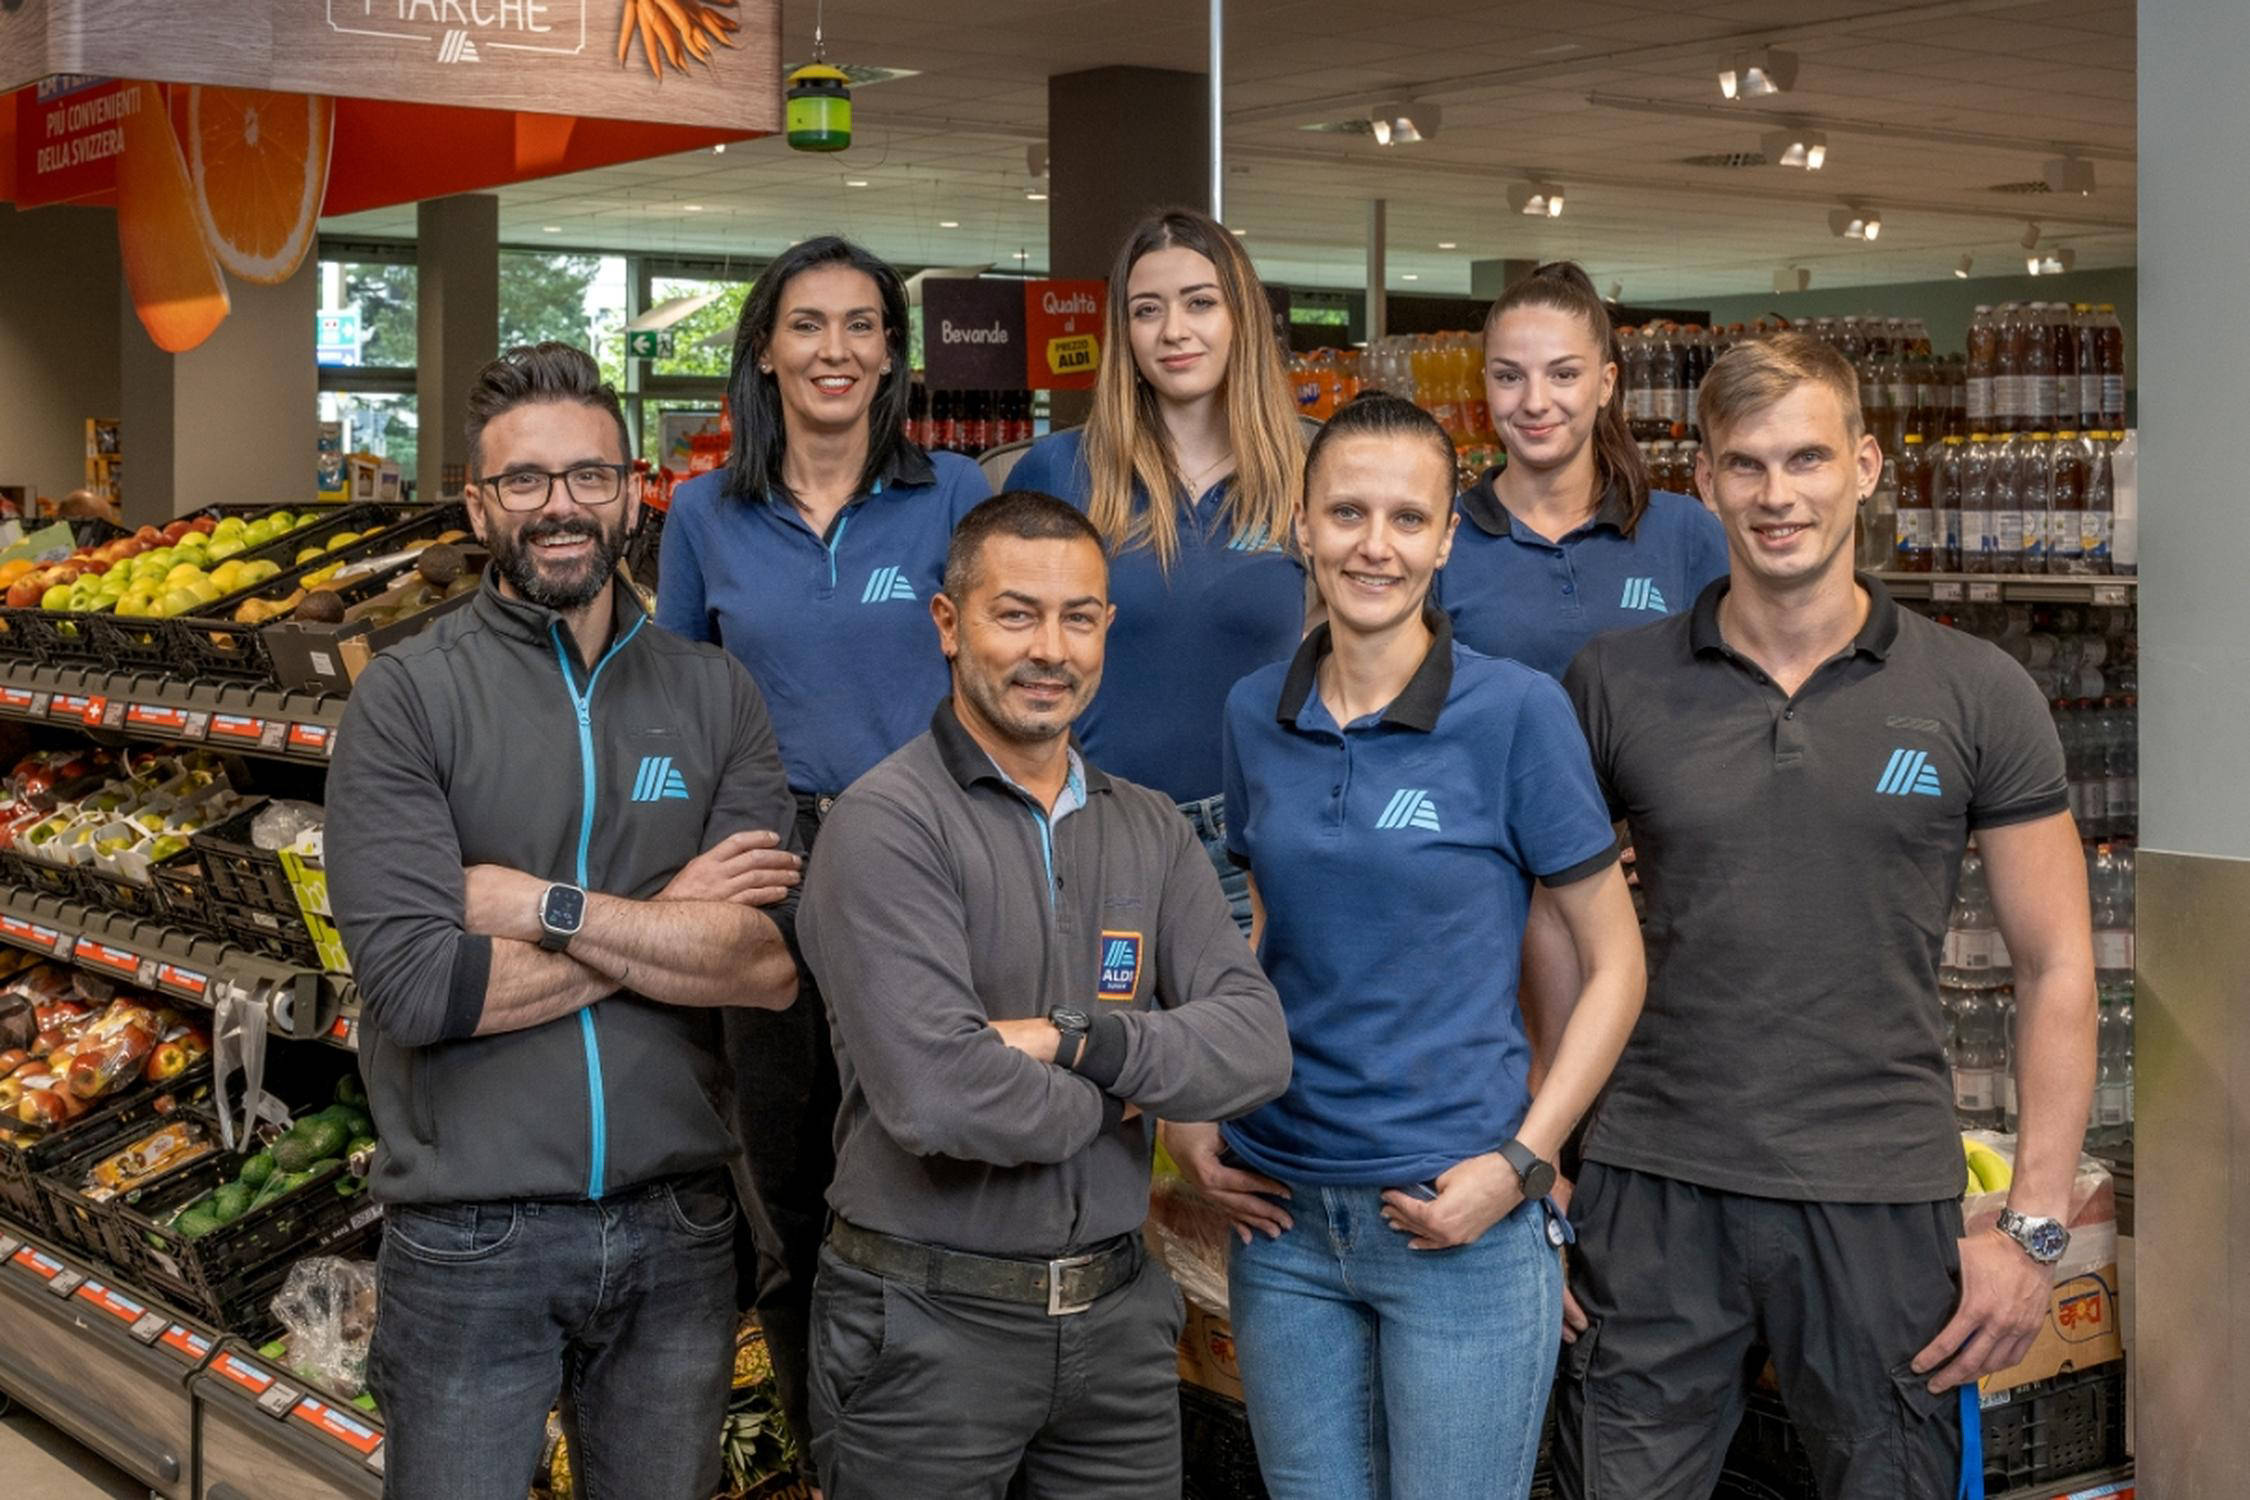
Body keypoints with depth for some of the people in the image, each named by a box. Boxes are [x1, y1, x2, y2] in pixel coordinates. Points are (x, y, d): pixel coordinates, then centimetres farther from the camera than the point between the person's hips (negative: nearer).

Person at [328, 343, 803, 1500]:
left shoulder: (714, 696, 2)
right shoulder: (408, 696, -6)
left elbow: (771, 963, -9)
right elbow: (413, 983, -17)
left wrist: (543, 906, -15)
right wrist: (663, 923, -11)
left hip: (677, 1230, 3)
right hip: (471, 1240, -2)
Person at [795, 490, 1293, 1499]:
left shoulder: (1150, 830, 7)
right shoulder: (888, 823, -13)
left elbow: (1258, 1046, -4)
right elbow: (939, 1097, -24)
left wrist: (1071, 1038, -18)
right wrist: (1115, 1094, -7)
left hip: (1119, 1314, 5)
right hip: (928, 1328, -5)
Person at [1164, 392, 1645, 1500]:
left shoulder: (1516, 711, -9)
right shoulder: (1255, 713, 4)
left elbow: (1614, 964, -4)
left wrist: (1519, 1164, -13)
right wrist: (1193, 1115, 6)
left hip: (1458, 1223, -4)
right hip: (1281, 1217, 4)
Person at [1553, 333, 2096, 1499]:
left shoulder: (1976, 696, 0)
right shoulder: (1614, 684, 2)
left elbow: (2055, 969, 2)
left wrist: (2034, 1230, -4)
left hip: (1882, 1200, 0)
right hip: (1655, 1193, 1)